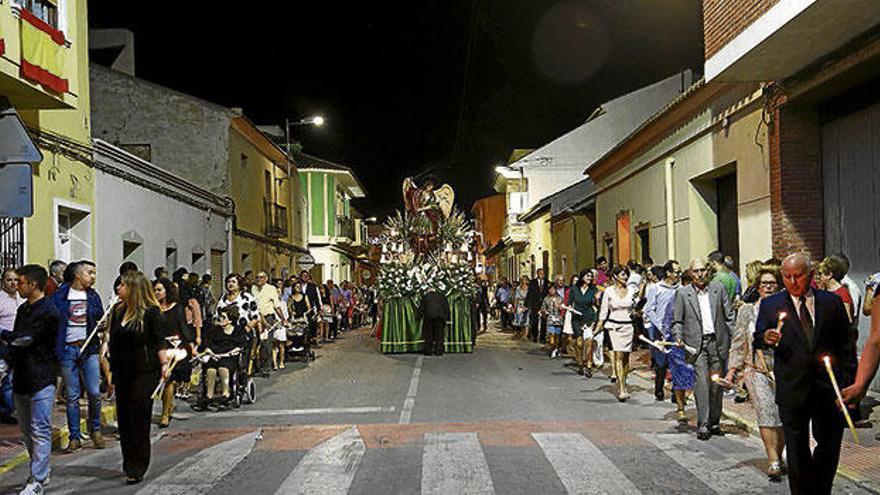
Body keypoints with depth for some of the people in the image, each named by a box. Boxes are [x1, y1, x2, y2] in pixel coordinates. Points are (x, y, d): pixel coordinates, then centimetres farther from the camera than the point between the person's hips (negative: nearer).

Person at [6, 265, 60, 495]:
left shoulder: (49, 312, -14)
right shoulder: (22, 309, 13)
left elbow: (24, 338, -19)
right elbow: (15, 340, 18)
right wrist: (10, 363, 8)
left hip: (41, 379, -9)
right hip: (22, 377, 9)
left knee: (40, 431, -5)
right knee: (26, 430, 16)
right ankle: (41, 469, 28)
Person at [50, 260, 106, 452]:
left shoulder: (93, 296, 10)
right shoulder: (60, 295, 2)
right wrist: (55, 348, -11)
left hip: (89, 349, 2)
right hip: (67, 350, -1)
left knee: (94, 393, -4)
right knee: (72, 396, 4)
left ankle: (95, 429, 19)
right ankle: (75, 437, 14)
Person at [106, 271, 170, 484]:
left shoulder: (151, 312, -9)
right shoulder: (117, 310, 9)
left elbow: (159, 341, -6)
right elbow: (112, 340, 15)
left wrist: (164, 363, -14)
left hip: (144, 372, -6)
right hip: (122, 372, 6)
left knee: (139, 420, -4)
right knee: (123, 418, 10)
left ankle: (137, 469, 4)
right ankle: (128, 464, 24)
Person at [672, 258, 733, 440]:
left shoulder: (719, 289, 9)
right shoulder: (682, 293, 4)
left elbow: (729, 316, 11)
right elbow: (677, 321, 6)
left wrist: (729, 338, 3)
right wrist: (678, 337, -10)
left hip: (718, 343, 2)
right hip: (696, 344, -2)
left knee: (717, 384, 7)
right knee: (701, 383, -10)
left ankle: (714, 423, 19)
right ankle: (702, 425, -7)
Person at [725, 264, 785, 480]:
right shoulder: (747, 311, 9)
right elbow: (738, 342, 9)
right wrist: (733, 368, 3)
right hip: (756, 369, -1)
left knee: (783, 415, 2)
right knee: (766, 411, -14)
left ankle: (777, 456, 19)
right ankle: (773, 461, -15)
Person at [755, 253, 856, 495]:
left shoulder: (832, 302, 4)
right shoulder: (770, 304, 1)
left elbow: (846, 344, 7)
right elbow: (757, 339, -2)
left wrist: (849, 382, 2)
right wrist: (766, 338, -26)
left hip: (829, 386, 2)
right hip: (792, 389, -1)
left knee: (829, 445, 13)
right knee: (797, 448, 6)